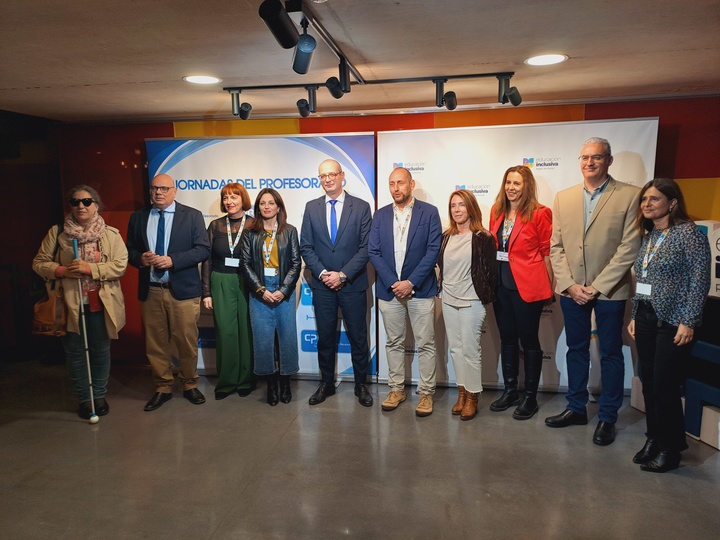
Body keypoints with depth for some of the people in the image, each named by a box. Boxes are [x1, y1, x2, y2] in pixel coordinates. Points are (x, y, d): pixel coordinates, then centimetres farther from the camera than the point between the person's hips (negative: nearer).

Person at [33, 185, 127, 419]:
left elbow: (120, 265, -9)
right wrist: (62, 271, -15)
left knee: (100, 351, 11)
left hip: (100, 303, 0)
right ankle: (84, 398, 25)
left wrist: (90, 268, -20)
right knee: (75, 352, 9)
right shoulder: (57, 233, 2)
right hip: (70, 304, 1)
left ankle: (99, 396, 27)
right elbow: (39, 263, 3)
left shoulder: (111, 234, 0)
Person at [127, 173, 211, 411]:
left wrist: (172, 260, -18)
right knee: (155, 343, 9)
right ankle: (162, 388, 25)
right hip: (150, 290, 3)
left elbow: (203, 249, -7)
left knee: (187, 341, 4)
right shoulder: (138, 217, 10)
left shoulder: (192, 215, 0)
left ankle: (190, 385, 23)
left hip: (183, 289, -3)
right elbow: (129, 249, 13)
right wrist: (140, 258, -10)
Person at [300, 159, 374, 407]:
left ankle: (361, 384, 23)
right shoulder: (311, 208, 6)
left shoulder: (361, 207, -2)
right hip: (322, 284, 2)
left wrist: (343, 275, -14)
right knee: (325, 337, 11)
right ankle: (326, 383, 27)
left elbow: (366, 247, -6)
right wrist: (323, 273, -10)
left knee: (358, 337, 7)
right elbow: (306, 247, 4)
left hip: (353, 284, -2)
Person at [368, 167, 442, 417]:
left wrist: (411, 283, -14)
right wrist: (394, 283, -10)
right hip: (389, 289, 3)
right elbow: (373, 252, 1)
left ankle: (426, 393, 17)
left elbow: (433, 250, -8)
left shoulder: (429, 212, -2)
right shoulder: (380, 215, 7)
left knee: (425, 344, 4)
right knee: (394, 342, 12)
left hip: (420, 289, -3)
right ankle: (397, 389, 26)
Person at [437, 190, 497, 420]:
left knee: (470, 350, 0)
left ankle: (472, 396, 14)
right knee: (455, 348, 11)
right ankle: (461, 392, 23)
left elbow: (491, 271, -6)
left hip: (471, 302, -5)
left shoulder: (483, 237, -8)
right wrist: (441, 288, 11)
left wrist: (485, 297, -6)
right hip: (448, 300, 6)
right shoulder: (446, 236, 9)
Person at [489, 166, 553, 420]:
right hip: (501, 284, 6)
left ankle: (530, 397, 20)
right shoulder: (497, 211, 7)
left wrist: (549, 286, -6)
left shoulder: (539, 214, -9)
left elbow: (547, 252, -7)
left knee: (529, 340, 6)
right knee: (507, 338, 15)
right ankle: (510, 391, 29)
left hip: (527, 286, -6)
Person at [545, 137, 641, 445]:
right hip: (571, 290, 4)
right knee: (576, 349, 14)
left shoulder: (630, 196, -5)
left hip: (609, 290, -3)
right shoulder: (563, 198, 6)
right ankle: (576, 408, 29)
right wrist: (569, 285, -7)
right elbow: (555, 246, 4)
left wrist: (597, 287, -13)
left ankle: (607, 417, 22)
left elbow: (629, 248, -9)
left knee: (610, 354, 8)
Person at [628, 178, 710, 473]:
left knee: (665, 385, -1)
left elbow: (700, 281, -13)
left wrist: (688, 322, -16)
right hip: (645, 318, 7)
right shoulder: (647, 236, 11)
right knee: (648, 383, 10)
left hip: (672, 320, -6)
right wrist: (634, 316, 13)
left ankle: (670, 448, 15)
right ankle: (654, 439, 26)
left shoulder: (688, 233, -10)